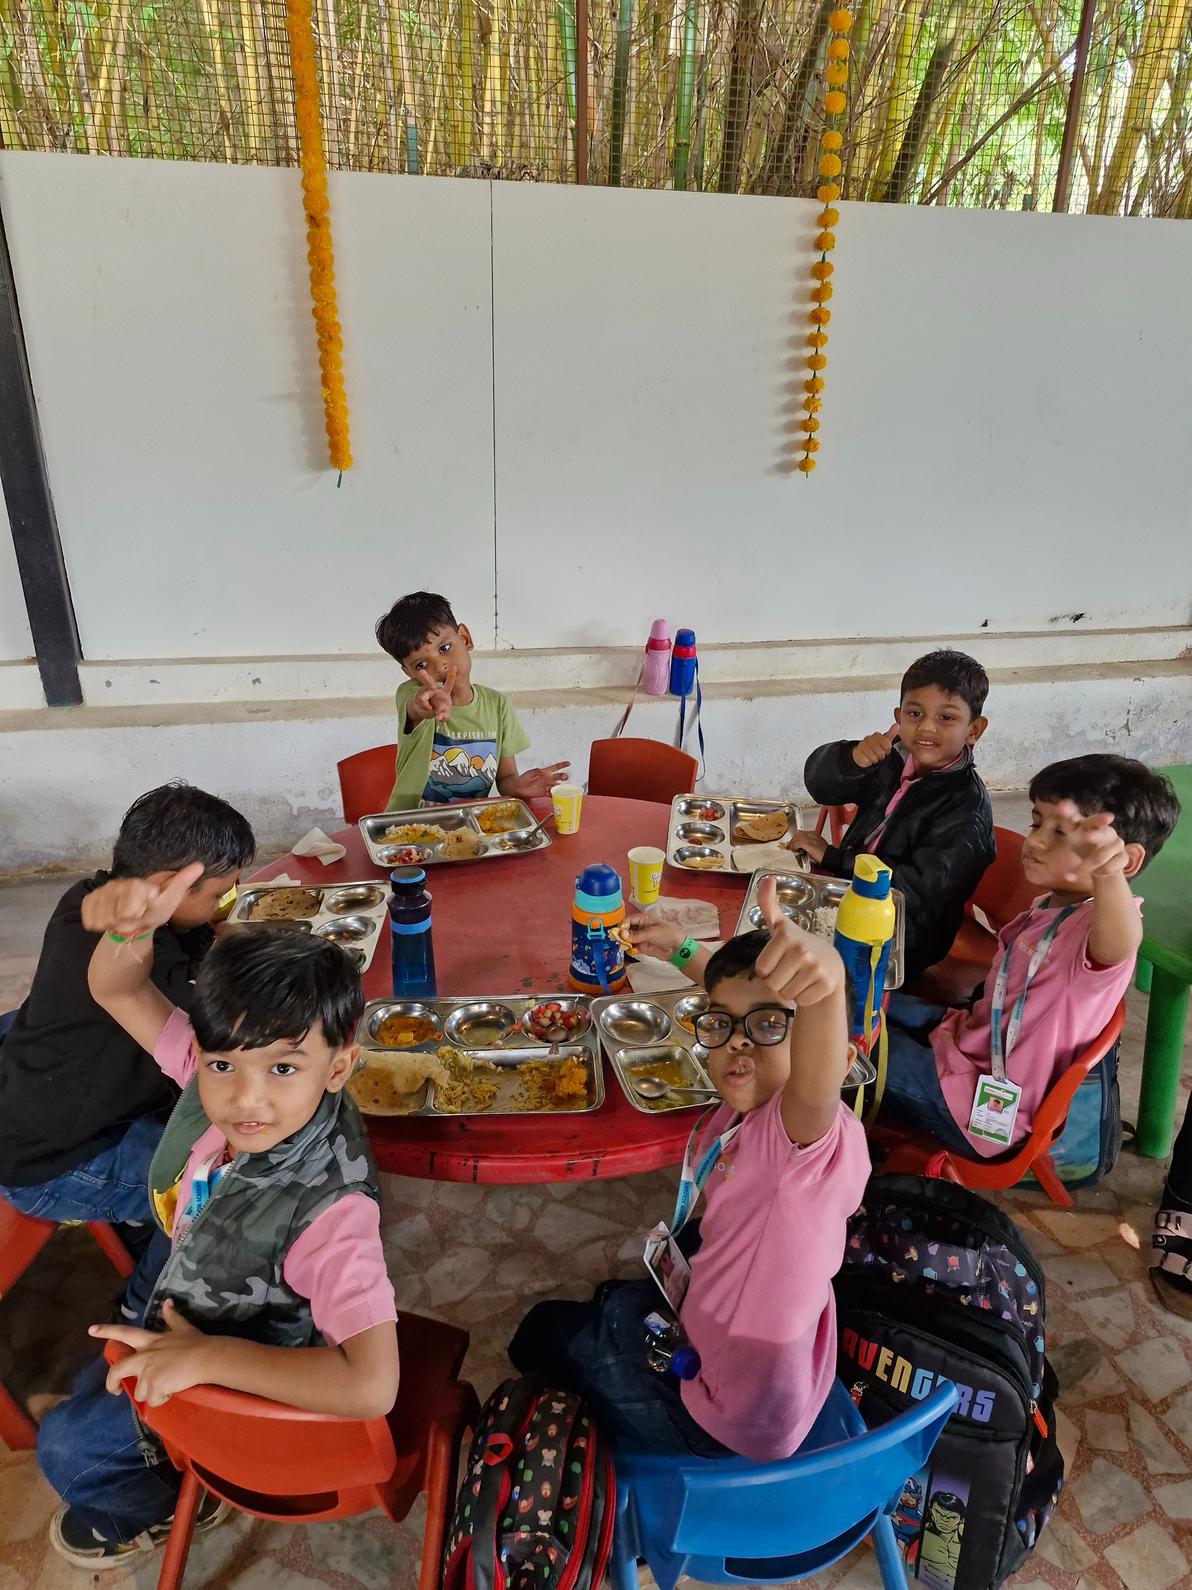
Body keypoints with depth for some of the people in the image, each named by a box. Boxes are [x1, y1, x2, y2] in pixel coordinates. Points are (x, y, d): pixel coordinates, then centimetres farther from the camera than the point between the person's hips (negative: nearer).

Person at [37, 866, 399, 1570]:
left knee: (66, 1446, 12)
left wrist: (204, 1356, -38)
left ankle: (161, 1509, 43)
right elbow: (117, 990, -19)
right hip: (197, 1321, 6)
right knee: (95, 1386, 31)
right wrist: (134, 926, -43)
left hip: (260, 1376, -6)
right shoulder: (217, 1067, -28)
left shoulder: (328, 1209, -45)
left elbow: (372, 1386, -47)